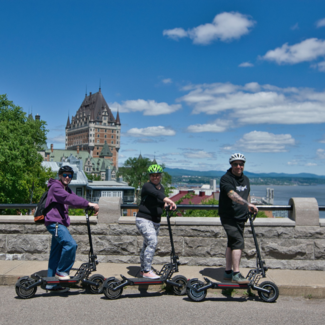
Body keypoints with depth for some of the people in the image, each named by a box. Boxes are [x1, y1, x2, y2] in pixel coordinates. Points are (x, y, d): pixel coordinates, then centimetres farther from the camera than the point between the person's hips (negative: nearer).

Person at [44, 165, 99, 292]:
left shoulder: (66, 189, 21)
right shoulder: (55, 186, -10)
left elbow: (74, 198, 9)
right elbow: (69, 198, -25)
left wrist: (90, 206, -8)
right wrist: (88, 204, -30)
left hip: (60, 223, 10)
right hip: (54, 222, -10)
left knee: (56, 253, 12)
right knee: (71, 244, -24)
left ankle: (51, 283, 19)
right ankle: (61, 271, -8)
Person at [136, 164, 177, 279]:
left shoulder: (161, 187, 11)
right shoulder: (147, 186, -14)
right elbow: (155, 193, -36)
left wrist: (165, 204, 6)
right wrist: (167, 199, -53)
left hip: (155, 222, 7)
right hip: (144, 219, -7)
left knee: (147, 245, 13)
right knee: (152, 242, -20)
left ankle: (143, 270, 26)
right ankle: (147, 271, -14)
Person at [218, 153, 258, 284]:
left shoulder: (245, 179, 10)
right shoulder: (226, 179, -15)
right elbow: (232, 195, -32)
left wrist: (249, 209, 20)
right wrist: (248, 204, -43)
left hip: (241, 218, 7)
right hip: (228, 217, -7)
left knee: (232, 244, 13)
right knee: (238, 242, -19)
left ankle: (228, 272, 22)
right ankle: (236, 274, -15)